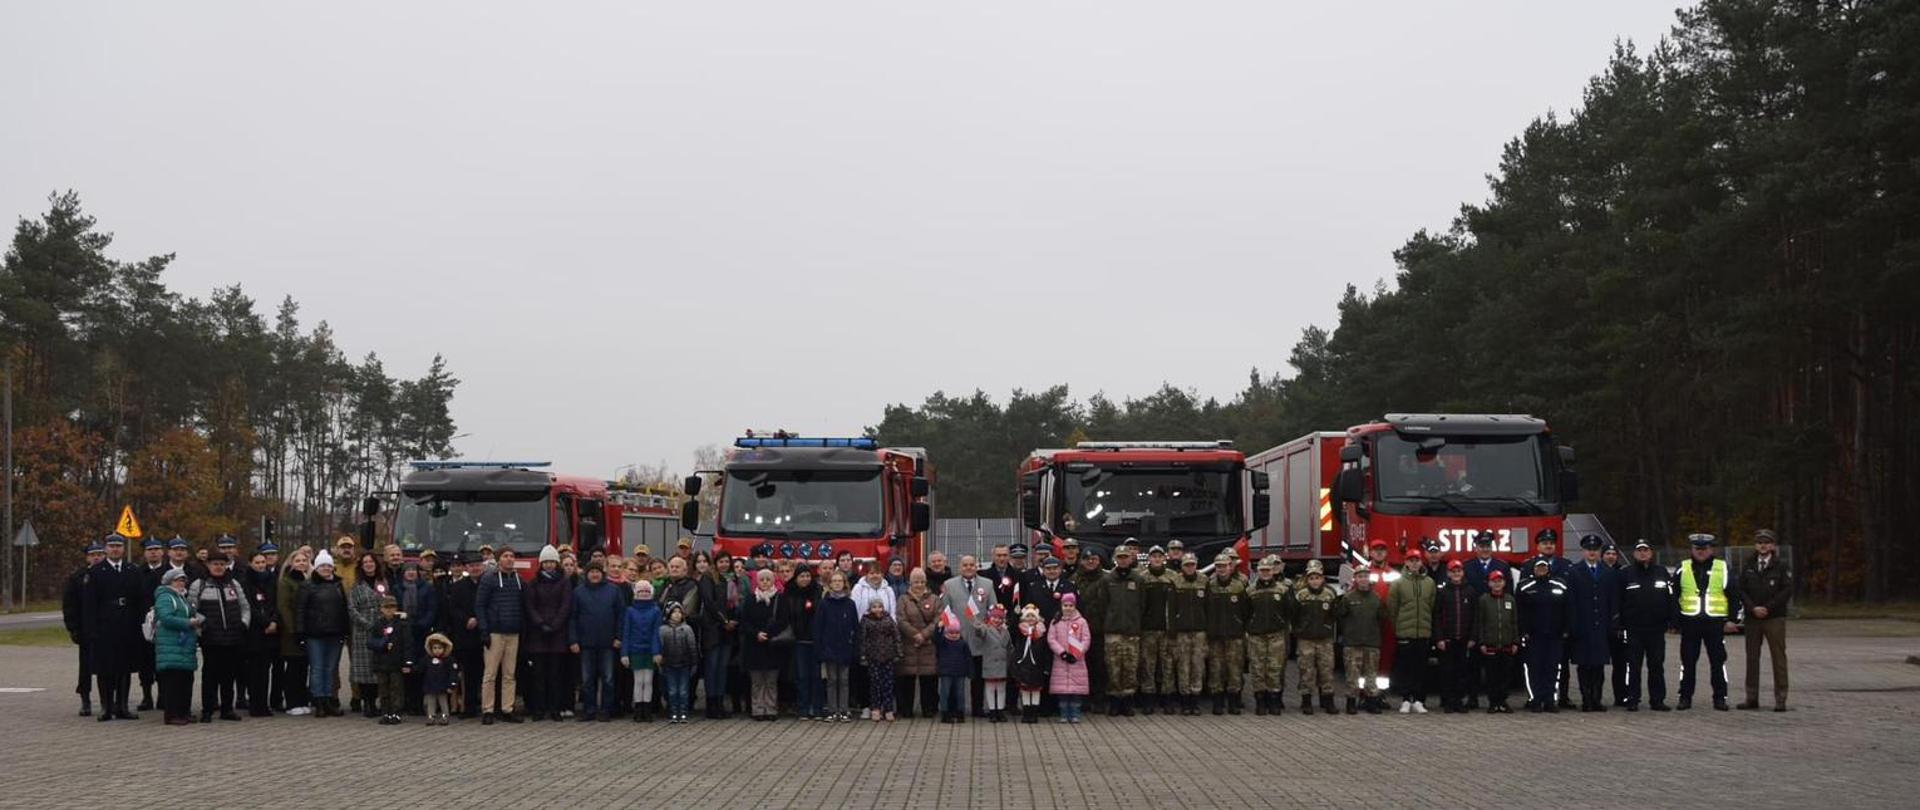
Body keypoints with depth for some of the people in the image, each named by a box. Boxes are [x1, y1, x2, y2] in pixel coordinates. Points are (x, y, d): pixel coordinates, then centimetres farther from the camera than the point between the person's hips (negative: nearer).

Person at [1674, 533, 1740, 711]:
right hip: (1689, 623, 1)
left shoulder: (1722, 569, 4)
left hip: (1715, 623, -1)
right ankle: (1685, 697, 11)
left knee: (1718, 661, 2)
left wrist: (1732, 619, -1)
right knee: (1688, 661, 4)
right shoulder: (1682, 569, 7)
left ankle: (1720, 698, 8)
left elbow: (1734, 595, 6)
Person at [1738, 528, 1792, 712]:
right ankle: (1752, 698, 10)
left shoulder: (1781, 566, 1)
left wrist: (1768, 608, -11)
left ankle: (1780, 699, -3)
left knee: (1778, 657, -5)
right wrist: (1753, 608, -10)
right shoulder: (1748, 567, 10)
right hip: (1752, 619, 3)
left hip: (1774, 618, -3)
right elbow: (1742, 590, 6)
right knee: (1752, 657, 5)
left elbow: (1787, 590, -5)